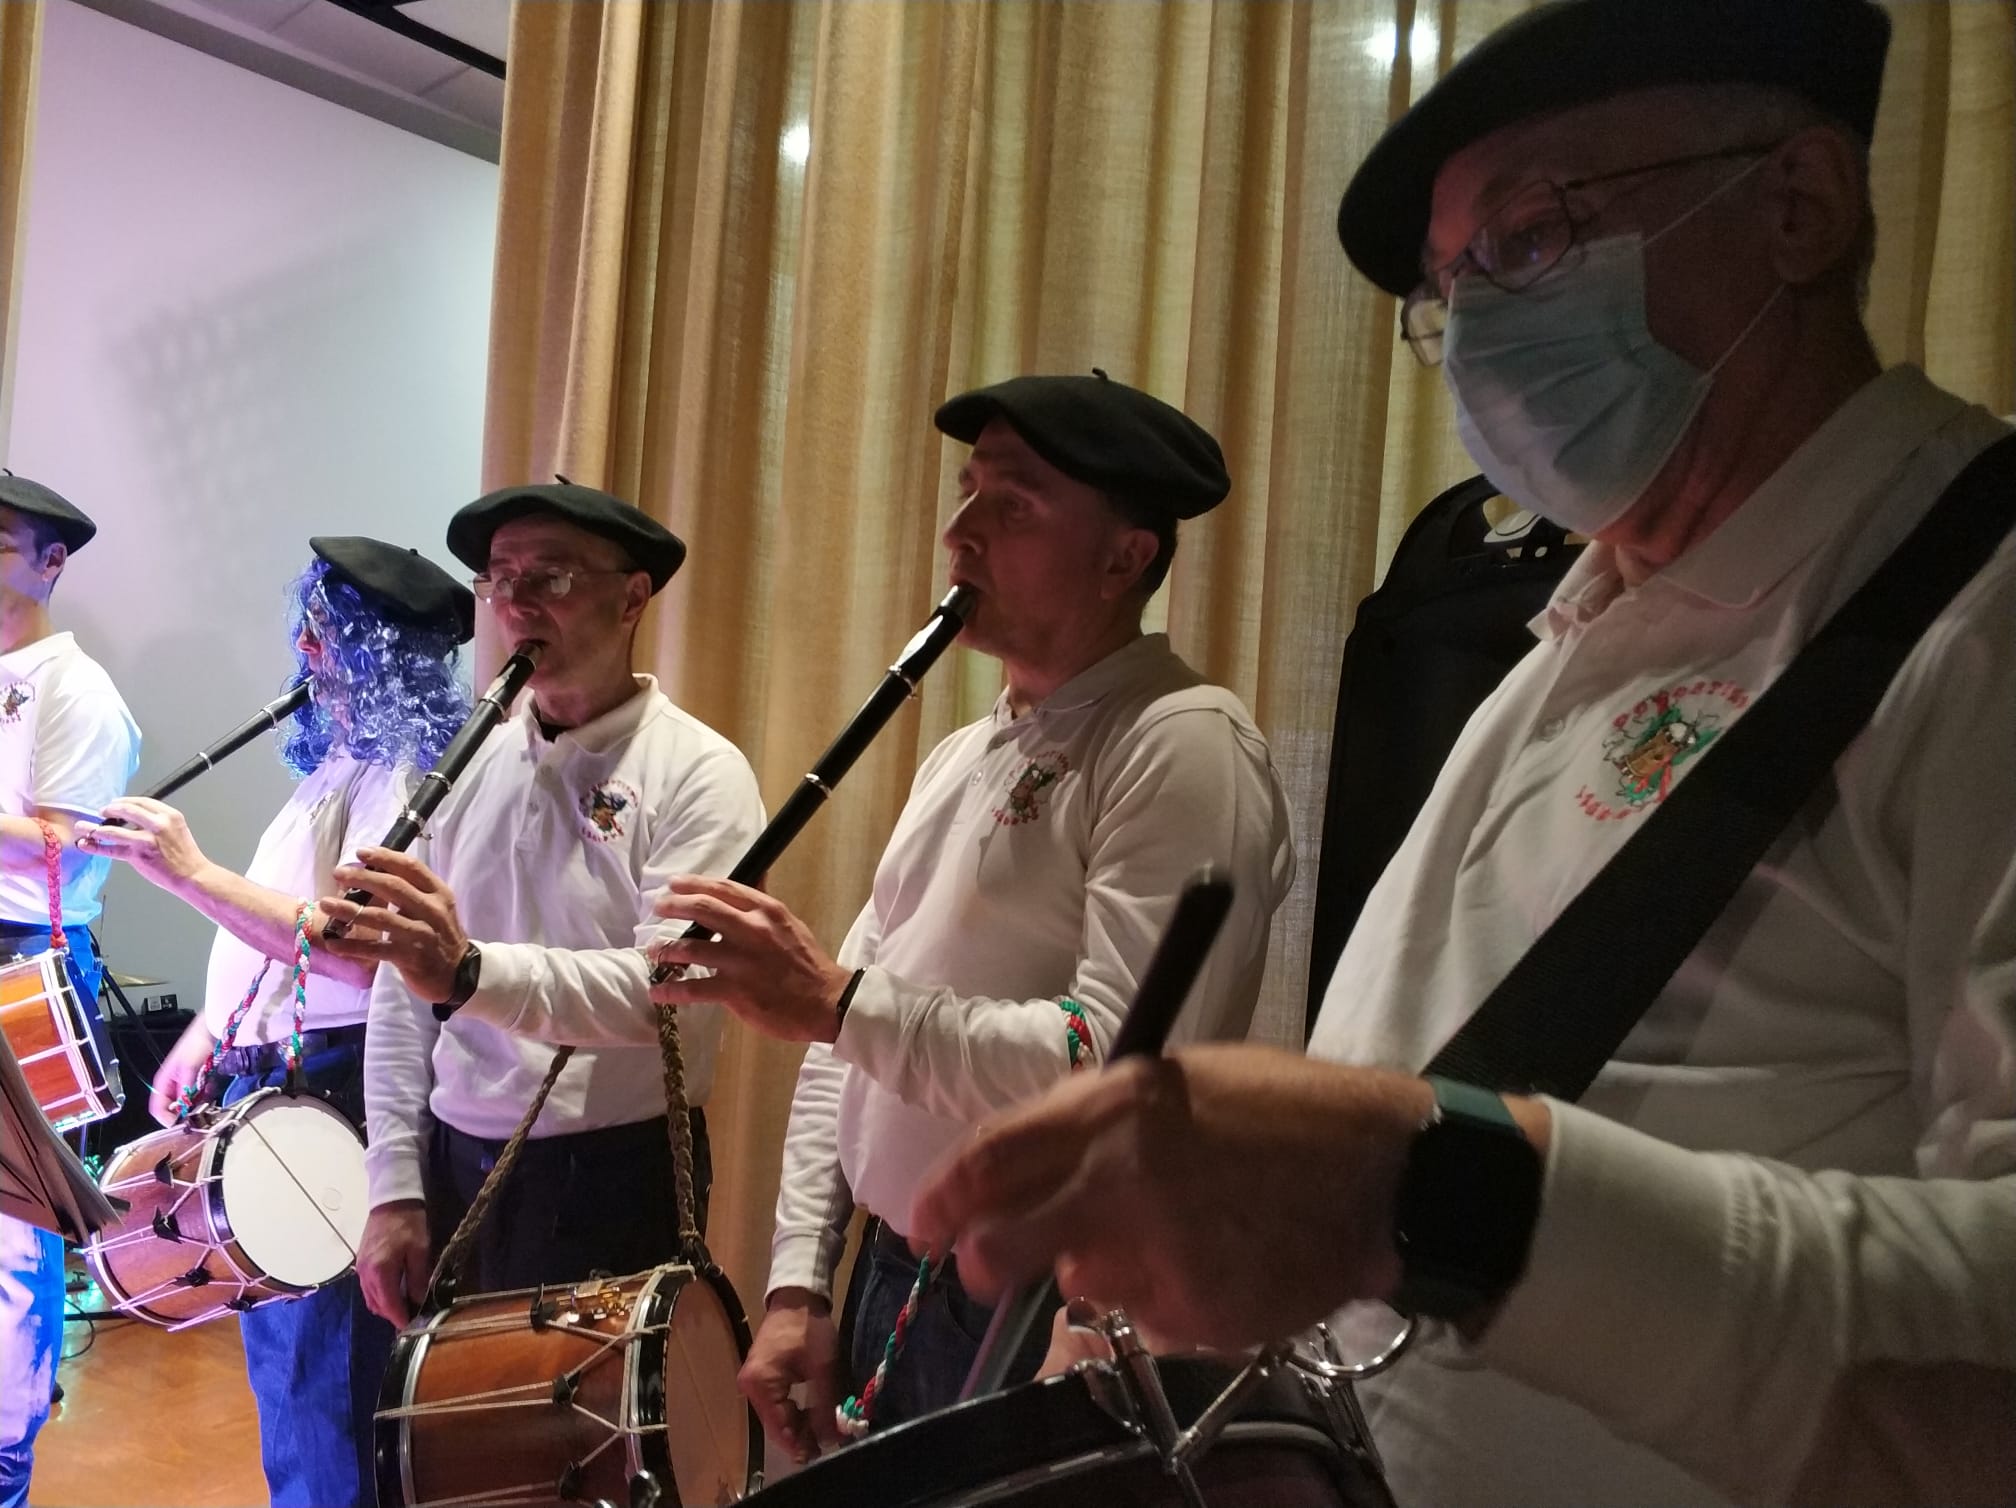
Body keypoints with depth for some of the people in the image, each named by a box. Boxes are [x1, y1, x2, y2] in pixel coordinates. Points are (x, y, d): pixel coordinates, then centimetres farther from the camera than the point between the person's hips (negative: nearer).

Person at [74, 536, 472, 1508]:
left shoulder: (407, 776, -18)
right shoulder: (339, 759, 13)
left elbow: (360, 950, -30)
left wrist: (189, 873, -32)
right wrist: (209, 1033, 16)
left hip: (332, 1091, -10)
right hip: (264, 1076, 10)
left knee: (315, 1374, 0)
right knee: (278, 1348, 20)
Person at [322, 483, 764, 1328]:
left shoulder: (699, 773, -10)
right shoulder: (472, 767, 8)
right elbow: (403, 992, 9)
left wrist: (471, 972, -36)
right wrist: (395, 1187, 3)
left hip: (613, 1185, -5)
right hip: (455, 1169, 5)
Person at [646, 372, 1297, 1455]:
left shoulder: (1185, 747, -17)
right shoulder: (961, 756, 11)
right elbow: (847, 1032, 11)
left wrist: (837, 1001, -24)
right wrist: (797, 1283, 5)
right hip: (890, 1289, 8)